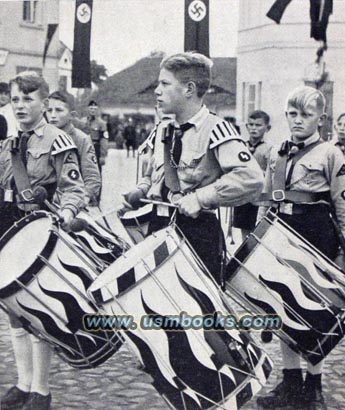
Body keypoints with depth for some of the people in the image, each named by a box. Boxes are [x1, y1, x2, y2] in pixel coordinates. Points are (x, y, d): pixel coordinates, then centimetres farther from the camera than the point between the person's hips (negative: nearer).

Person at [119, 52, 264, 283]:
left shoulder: (214, 130, -11)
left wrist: (200, 197, -22)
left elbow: (251, 177, -23)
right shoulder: (162, 131, 13)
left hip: (199, 232, -7)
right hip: (159, 229, 7)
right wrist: (140, 193, 7)